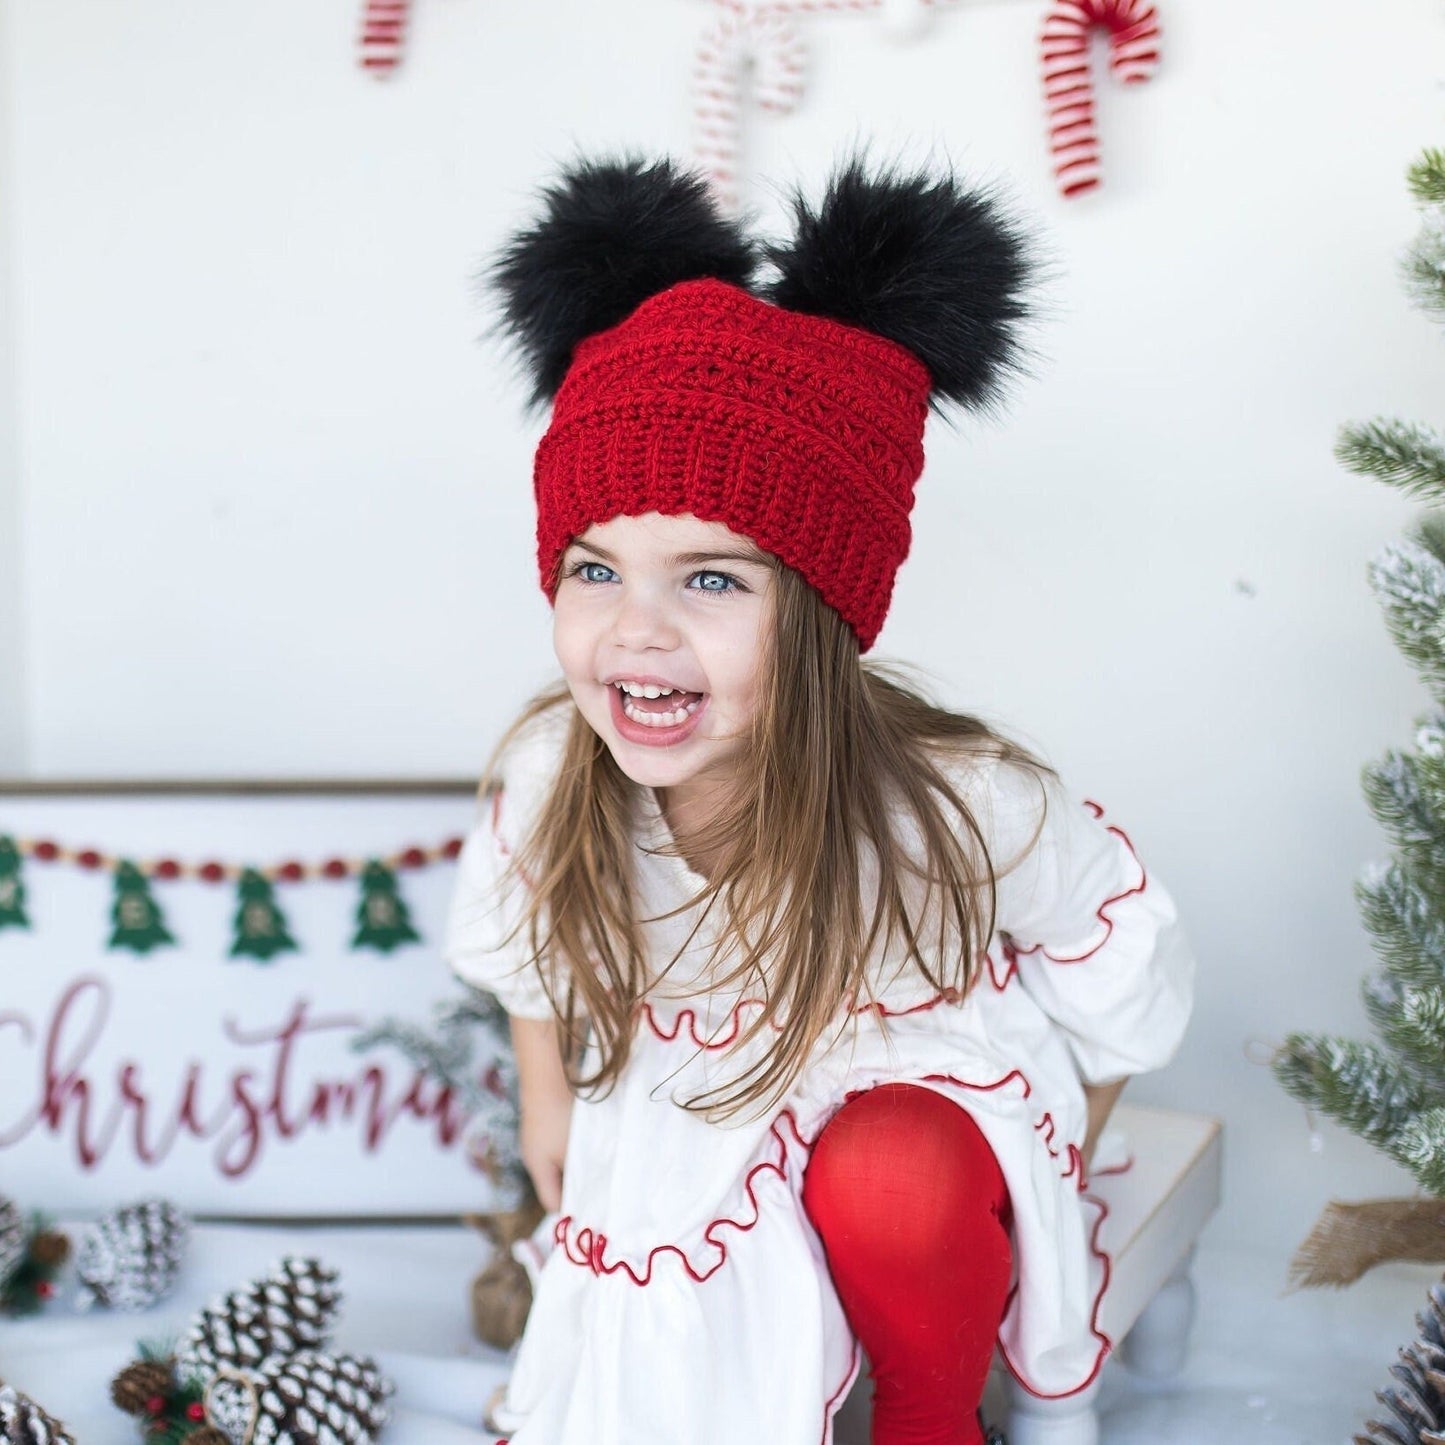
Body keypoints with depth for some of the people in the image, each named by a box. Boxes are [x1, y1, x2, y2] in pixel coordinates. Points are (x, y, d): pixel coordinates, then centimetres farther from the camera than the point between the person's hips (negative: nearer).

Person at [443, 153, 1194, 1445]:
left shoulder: (963, 804, -30)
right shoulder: (546, 780, -22)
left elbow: (1125, 978, -11)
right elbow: (531, 963, 2)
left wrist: (1034, 1177, -1)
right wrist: (551, 1125, 12)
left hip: (927, 1104, -2)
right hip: (677, 1158, 3)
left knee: (888, 1177, -35)